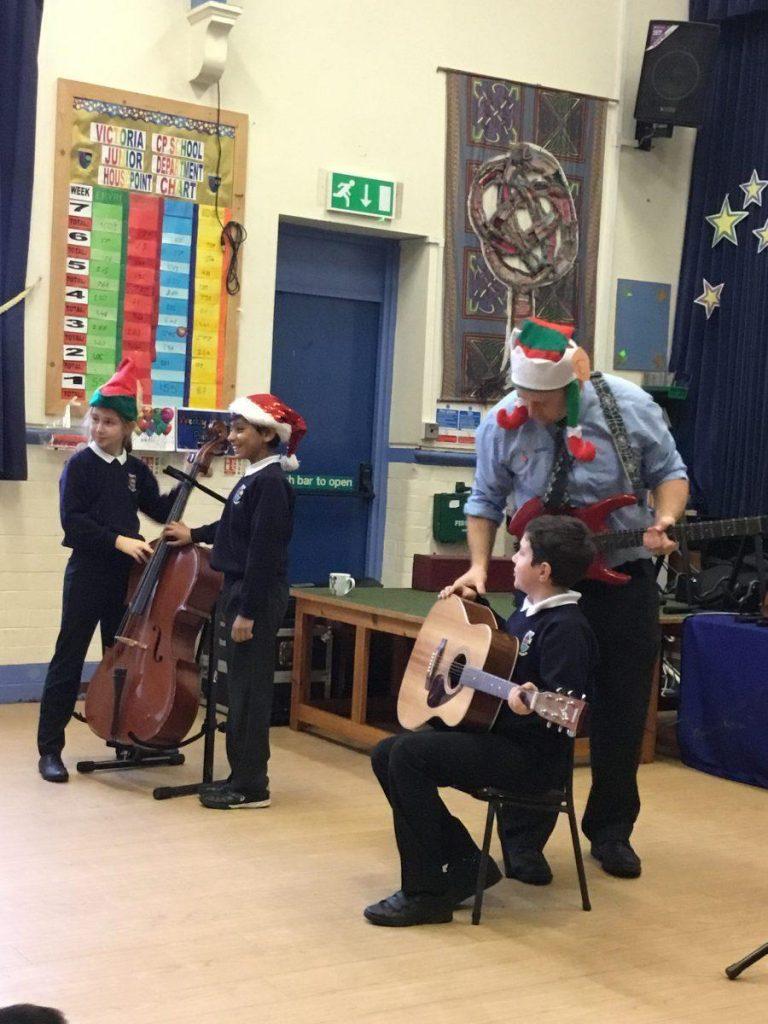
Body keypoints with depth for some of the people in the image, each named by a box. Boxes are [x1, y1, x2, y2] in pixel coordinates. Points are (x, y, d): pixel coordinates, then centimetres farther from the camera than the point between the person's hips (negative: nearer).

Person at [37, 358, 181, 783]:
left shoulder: (136, 470, 8)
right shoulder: (80, 465, -6)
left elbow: (161, 511, 14)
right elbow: (73, 521, -14)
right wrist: (118, 540, -22)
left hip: (125, 575, 5)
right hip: (87, 574, -5)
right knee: (68, 661, -3)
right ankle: (50, 749, 2)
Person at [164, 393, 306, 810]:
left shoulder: (271, 482, -17)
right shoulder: (255, 478, 11)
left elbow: (264, 550, -21)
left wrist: (248, 611, -21)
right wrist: (194, 535, 23)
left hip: (257, 596, -10)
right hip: (240, 590, 10)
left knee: (249, 690, -3)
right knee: (242, 688, 15)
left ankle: (251, 786, 5)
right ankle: (244, 774, 24)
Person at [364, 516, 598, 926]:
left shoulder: (565, 627, -17)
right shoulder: (529, 610, 12)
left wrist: (529, 705, -45)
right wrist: (476, 604, 24)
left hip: (531, 755, -10)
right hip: (494, 736, 11)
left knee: (409, 754, -23)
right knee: (385, 754, 5)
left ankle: (426, 892, -15)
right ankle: (466, 863, 7)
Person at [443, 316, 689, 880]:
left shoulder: (630, 406, -11)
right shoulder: (502, 424, -9)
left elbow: (668, 473, 1)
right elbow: (486, 500, 4)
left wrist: (664, 521, -18)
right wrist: (479, 565, -8)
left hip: (625, 579, 1)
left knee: (623, 712, 9)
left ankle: (611, 832, 26)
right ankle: (523, 839, 14)